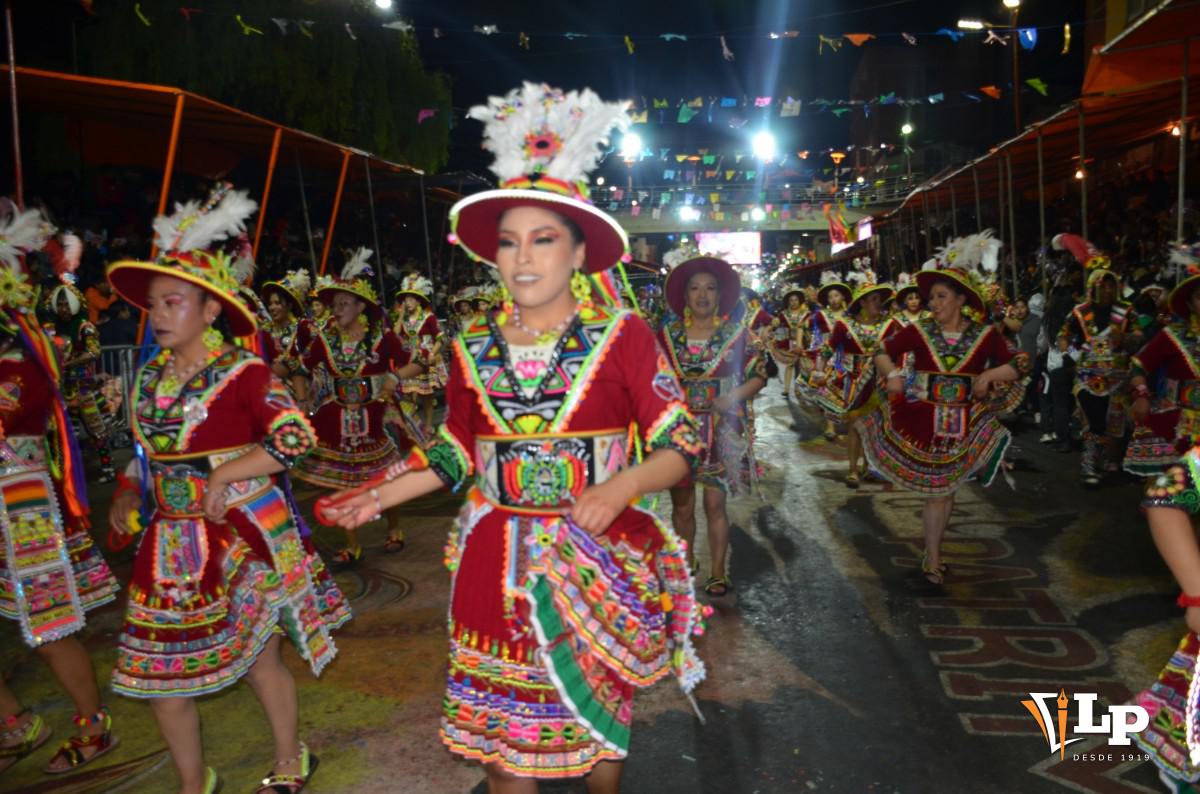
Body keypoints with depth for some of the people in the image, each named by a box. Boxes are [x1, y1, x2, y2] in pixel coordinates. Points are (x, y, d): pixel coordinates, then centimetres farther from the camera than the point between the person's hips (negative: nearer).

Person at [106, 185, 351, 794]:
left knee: (256, 653, 8)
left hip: (240, 534, -6)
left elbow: (296, 436, -18)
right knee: (158, 668, 10)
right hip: (171, 540, 6)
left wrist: (225, 474, -20)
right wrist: (128, 494, 8)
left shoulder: (243, 372, -12)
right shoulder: (150, 377, 8)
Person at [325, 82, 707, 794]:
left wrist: (624, 484, -25)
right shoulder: (475, 347, 4)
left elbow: (679, 444, -7)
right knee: (502, 733, 12)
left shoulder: (624, 336, -7)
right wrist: (384, 494, 3)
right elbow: (459, 449, 13)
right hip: (495, 566, 3)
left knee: (599, 721, 16)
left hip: (597, 566, -2)